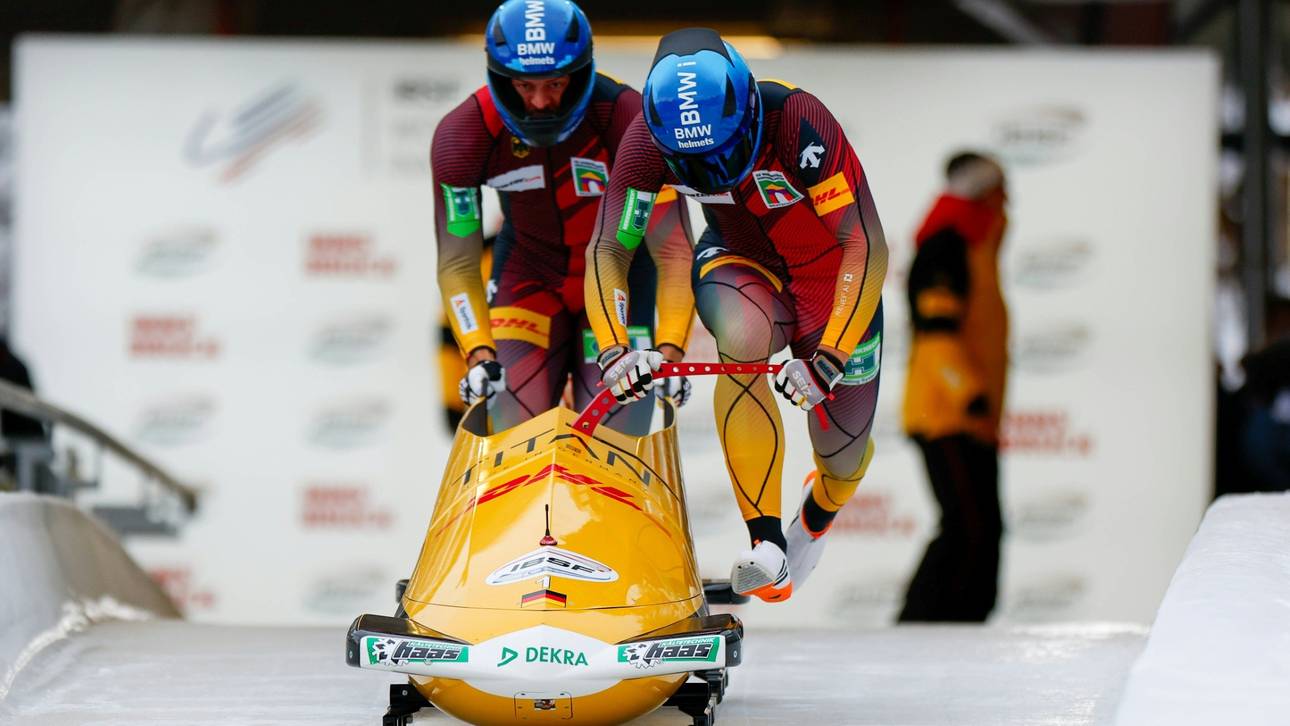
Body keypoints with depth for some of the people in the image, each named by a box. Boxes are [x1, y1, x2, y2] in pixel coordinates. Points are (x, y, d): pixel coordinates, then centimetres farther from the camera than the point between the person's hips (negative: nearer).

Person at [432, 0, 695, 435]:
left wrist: (668, 351, -41)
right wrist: (479, 355, -31)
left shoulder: (627, 119, -29)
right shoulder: (462, 135, -22)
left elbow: (674, 252, -29)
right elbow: (457, 264, -17)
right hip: (528, 279, 2)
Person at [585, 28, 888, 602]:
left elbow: (866, 247, -35)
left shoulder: (798, 123, -36)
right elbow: (607, 252, -17)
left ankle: (819, 514, 44)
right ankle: (766, 542, -34)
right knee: (742, 335, -35)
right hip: (740, 264, 1)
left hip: (832, 276, -1)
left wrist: (830, 356, -43)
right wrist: (612, 348, -33)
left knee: (842, 451, 2)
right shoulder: (649, 141, -26)